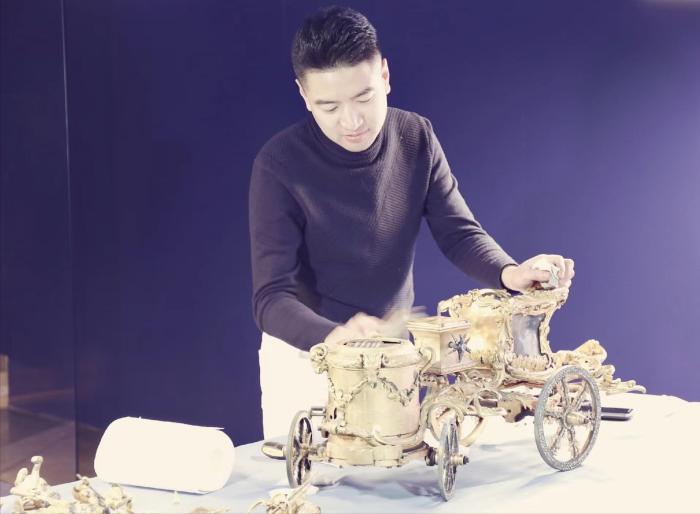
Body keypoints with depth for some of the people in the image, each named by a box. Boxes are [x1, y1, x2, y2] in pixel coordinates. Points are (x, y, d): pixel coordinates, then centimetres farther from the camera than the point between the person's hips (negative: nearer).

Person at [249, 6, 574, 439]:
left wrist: (509, 273, -31)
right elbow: (272, 297, -27)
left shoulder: (417, 139, -10)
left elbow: (458, 232, -8)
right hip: (307, 353, -4)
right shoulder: (280, 163, -23)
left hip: (393, 349, 4)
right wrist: (334, 336, -48)